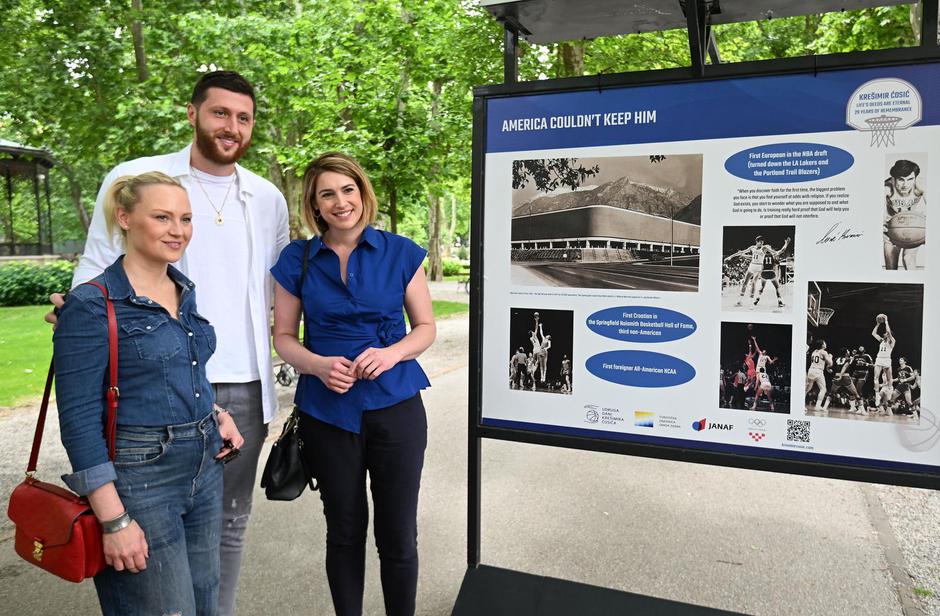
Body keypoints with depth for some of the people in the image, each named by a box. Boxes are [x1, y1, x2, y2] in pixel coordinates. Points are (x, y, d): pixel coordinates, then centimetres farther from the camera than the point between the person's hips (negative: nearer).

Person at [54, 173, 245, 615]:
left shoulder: (185, 292, 7)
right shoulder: (93, 305, -14)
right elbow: (80, 418, -16)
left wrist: (216, 416, 4)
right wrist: (114, 520, -18)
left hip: (205, 469, 7)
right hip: (138, 478, -7)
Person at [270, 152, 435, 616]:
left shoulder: (400, 253, -1)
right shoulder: (296, 259, 1)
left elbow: (426, 326, 4)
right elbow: (283, 336, 5)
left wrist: (392, 353, -16)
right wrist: (318, 364, -15)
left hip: (395, 407, 0)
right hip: (328, 412, 1)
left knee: (398, 533, 7)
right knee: (345, 530, 14)